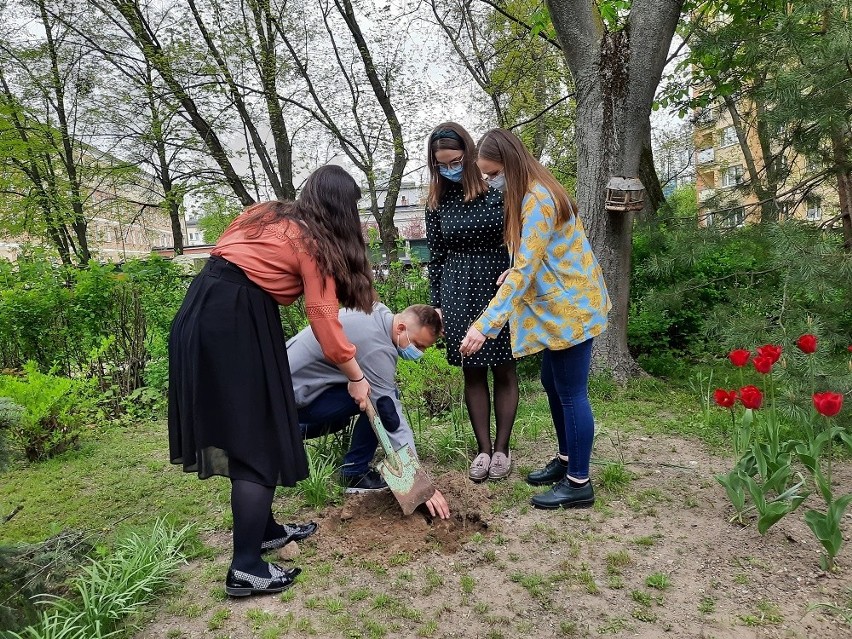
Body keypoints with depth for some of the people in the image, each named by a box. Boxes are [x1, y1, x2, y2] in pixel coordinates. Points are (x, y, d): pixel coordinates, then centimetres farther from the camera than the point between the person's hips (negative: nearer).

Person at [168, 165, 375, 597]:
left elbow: (228, 256, 17)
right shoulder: (315, 243, 0)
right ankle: (245, 569, 2)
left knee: (244, 433, 16)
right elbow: (324, 322, -2)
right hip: (235, 325, -8)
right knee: (259, 442, -1)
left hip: (202, 316, 8)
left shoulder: (264, 214, 21)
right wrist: (357, 377, 8)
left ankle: (263, 529, 29)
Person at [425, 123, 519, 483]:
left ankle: (502, 449, 18)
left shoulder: (498, 188, -5)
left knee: (503, 370, 5)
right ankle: (483, 449, 18)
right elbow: (436, 256, 9)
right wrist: (436, 304, 7)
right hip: (458, 292, 3)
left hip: (500, 287, -2)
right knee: (472, 372, 7)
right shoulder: (437, 202, 5)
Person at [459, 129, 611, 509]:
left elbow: (523, 271, -28)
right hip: (557, 307, 10)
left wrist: (484, 325, -31)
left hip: (570, 308, -10)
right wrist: (515, 270, -4)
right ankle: (566, 459, 34)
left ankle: (579, 483, 11)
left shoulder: (538, 200, -21)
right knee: (552, 385, 18)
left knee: (571, 393, -2)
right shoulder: (529, 193, 10)